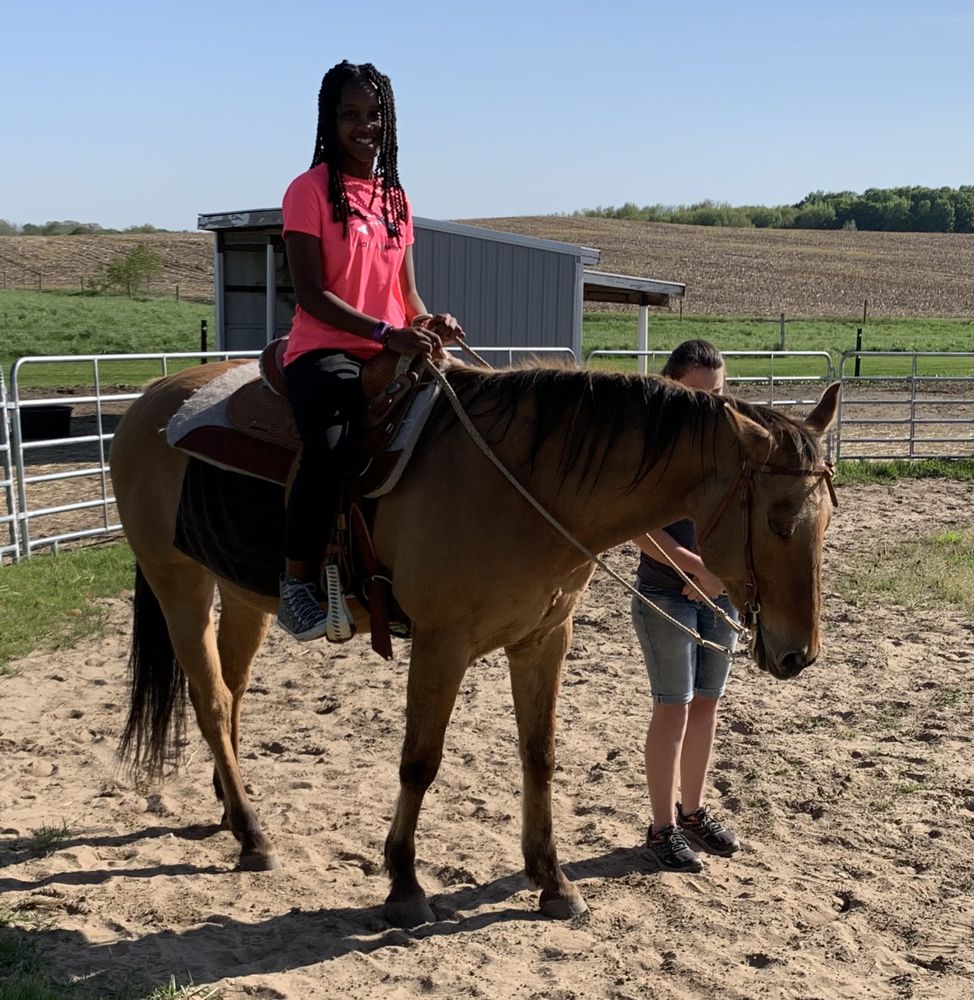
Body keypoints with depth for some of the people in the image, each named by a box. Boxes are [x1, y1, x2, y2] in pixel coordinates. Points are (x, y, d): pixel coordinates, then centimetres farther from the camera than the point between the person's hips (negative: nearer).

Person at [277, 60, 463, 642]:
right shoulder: (311, 190, -2)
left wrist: (429, 324, -6)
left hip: (394, 352, 7)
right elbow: (311, 295, -11)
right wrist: (386, 332, -22)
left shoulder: (395, 197, 17)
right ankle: (298, 579, -18)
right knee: (331, 445, -36)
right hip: (325, 351, -6)